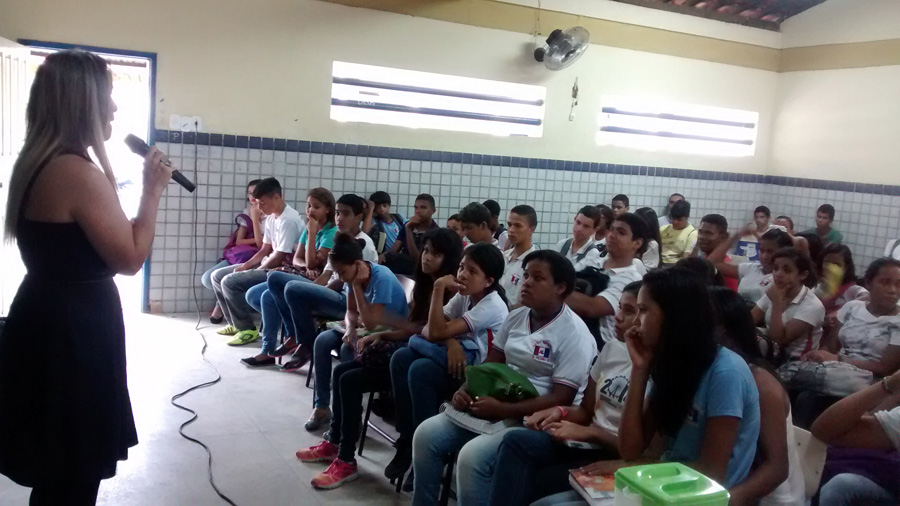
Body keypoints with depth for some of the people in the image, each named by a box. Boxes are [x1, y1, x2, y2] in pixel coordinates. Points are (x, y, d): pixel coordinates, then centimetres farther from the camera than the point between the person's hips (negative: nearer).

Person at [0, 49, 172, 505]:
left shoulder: (37, 165, 10)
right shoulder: (78, 172, -21)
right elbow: (130, 258, -17)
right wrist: (153, 190, -9)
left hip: (51, 324, 10)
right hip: (70, 335, -10)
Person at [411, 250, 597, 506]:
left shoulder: (574, 334, -14)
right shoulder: (516, 316, 9)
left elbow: (560, 399, -19)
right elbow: (492, 363, 14)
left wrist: (502, 409, -24)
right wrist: (466, 390, -6)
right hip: (495, 406, 7)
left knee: (473, 455, -29)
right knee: (426, 434, -7)